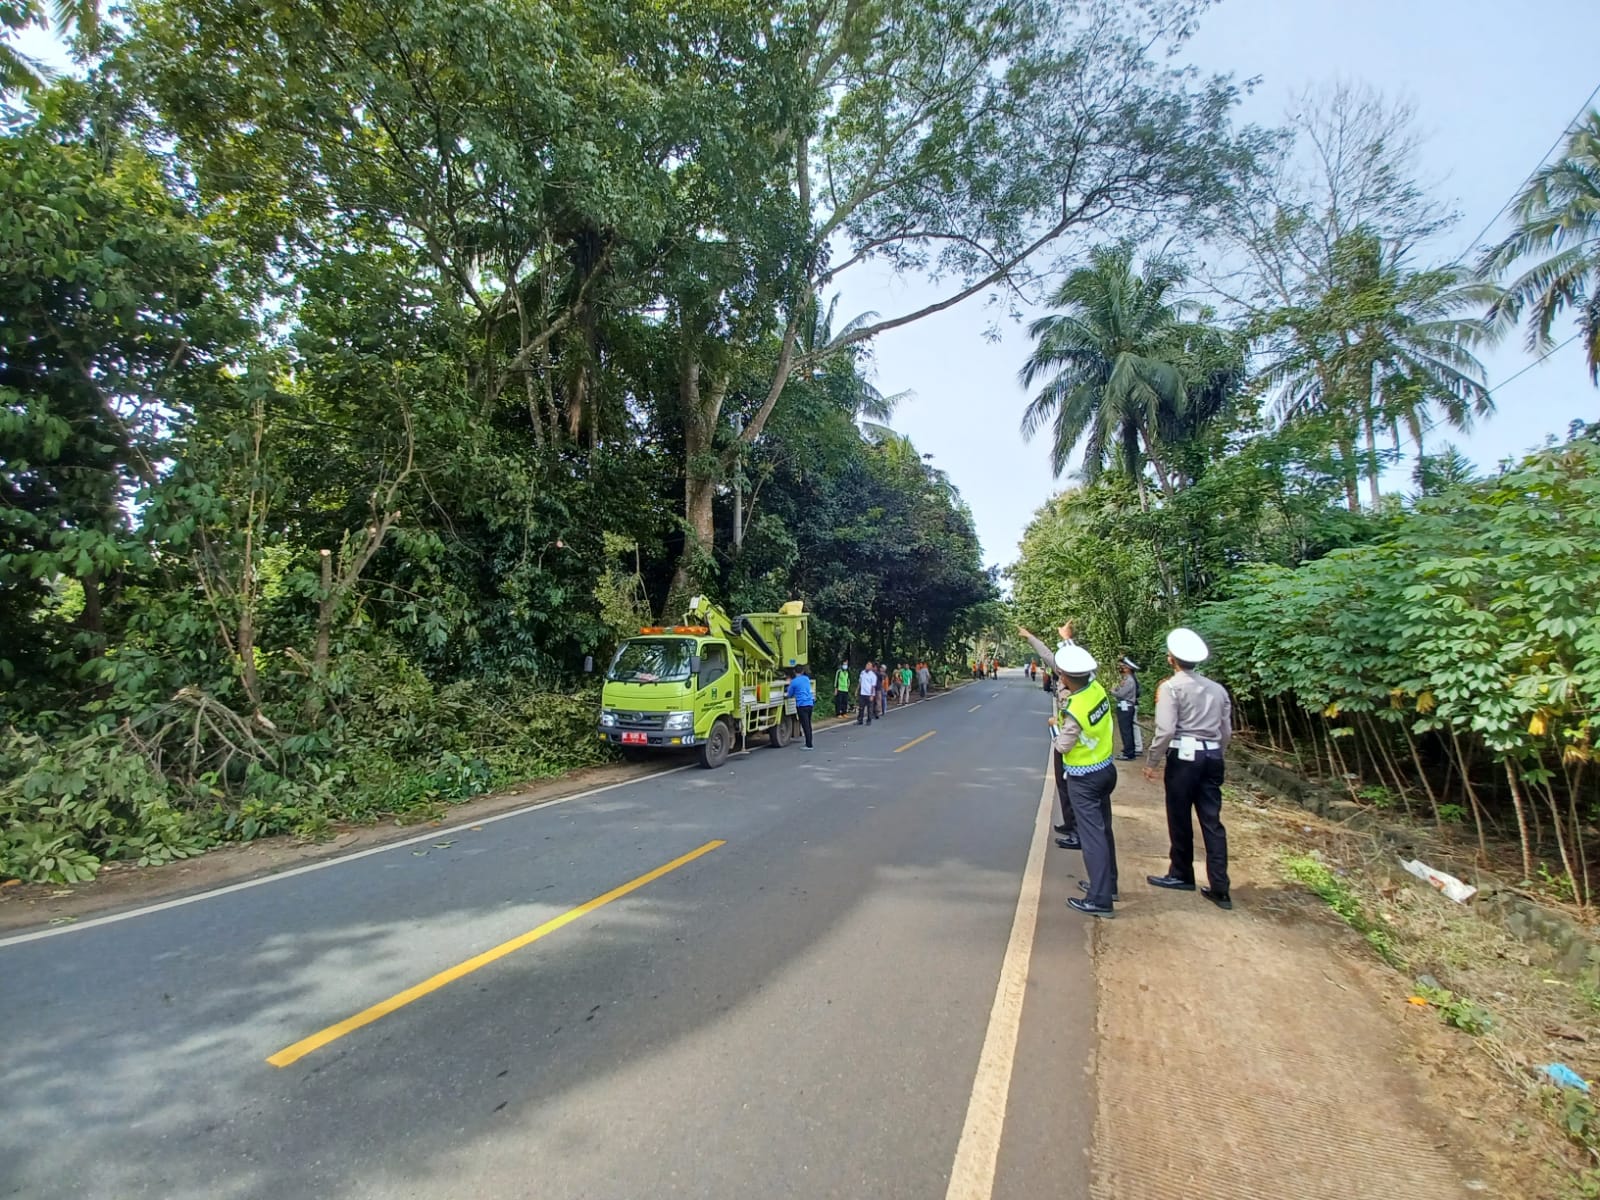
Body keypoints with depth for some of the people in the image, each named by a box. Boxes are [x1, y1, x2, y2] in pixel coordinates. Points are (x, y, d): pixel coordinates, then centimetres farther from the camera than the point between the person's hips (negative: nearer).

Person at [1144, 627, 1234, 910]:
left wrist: (1151, 762, -7)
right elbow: (1226, 731, 13)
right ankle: (1219, 888, 7)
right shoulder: (1217, 688, 10)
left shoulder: (1171, 686, -9)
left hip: (1184, 757, -6)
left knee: (1180, 818, 9)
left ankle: (1181, 875, 24)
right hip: (1212, 757, 6)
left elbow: (1166, 729, -16)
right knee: (1212, 821, 7)